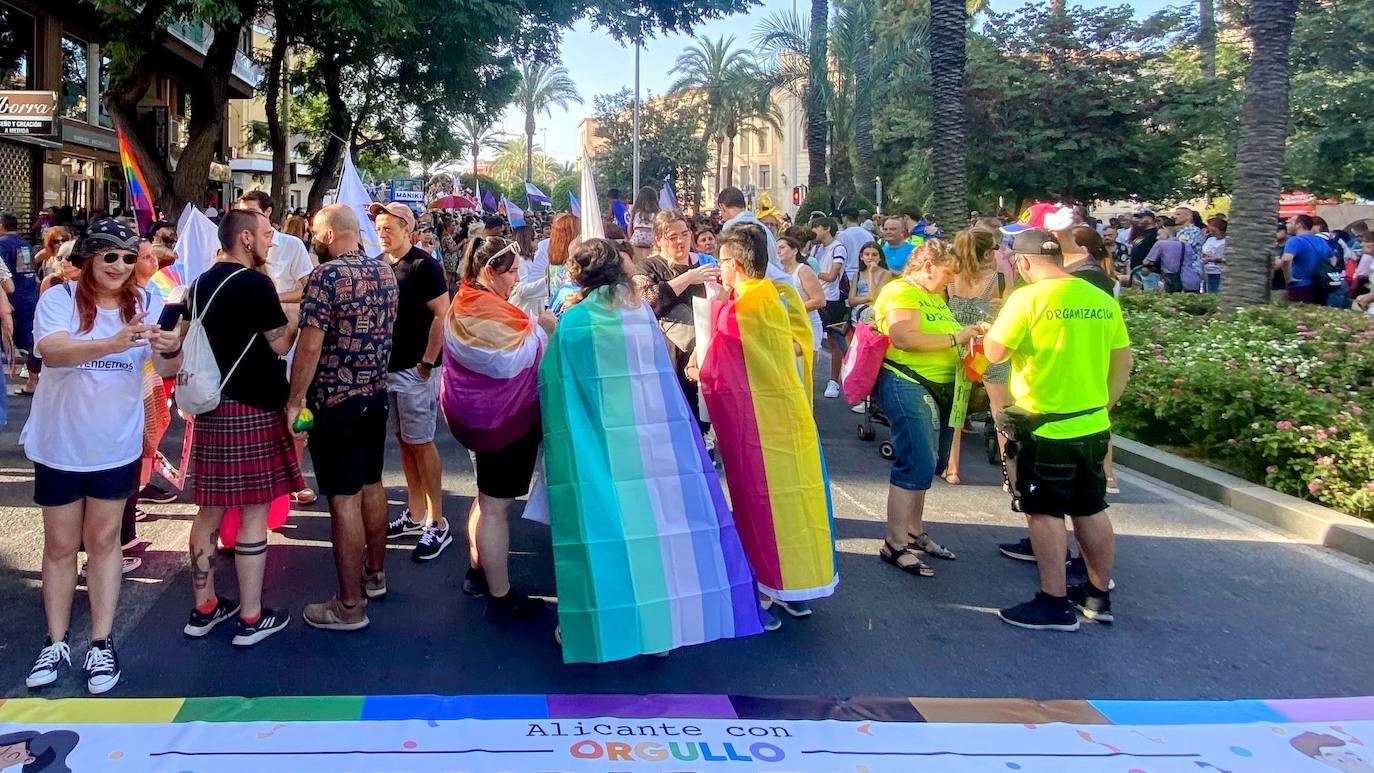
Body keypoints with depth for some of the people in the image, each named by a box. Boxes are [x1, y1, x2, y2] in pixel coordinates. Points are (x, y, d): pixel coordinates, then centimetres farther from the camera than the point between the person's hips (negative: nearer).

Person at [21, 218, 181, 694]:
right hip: (59, 444, -1)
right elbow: (52, 351, -29)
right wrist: (112, 344, -46)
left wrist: (170, 351, -35)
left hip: (116, 444, 2)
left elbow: (167, 370, -10)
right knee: (60, 544, 10)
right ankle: (57, 642, 21)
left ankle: (101, 644, 17)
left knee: (104, 540, 11)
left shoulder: (145, 304, -4)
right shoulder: (59, 300, -12)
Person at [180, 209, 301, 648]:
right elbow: (281, 344, -12)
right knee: (254, 513, 0)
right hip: (251, 409, -8)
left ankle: (204, 608, 24)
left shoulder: (201, 285, 11)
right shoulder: (254, 283, -14)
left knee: (210, 510, 14)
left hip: (209, 407, 8)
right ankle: (251, 619, 6)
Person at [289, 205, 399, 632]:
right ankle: (374, 573, 35)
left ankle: (350, 605, 2)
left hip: (335, 401, -8)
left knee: (344, 498, -3)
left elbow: (310, 345, -21)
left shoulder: (326, 276, -17)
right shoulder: (385, 272, 6)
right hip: (375, 394, 8)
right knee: (371, 485, 20)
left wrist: (295, 399, -15)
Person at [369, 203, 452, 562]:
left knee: (421, 443, -4)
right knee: (404, 441, 13)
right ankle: (415, 515, 23)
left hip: (415, 370, -7)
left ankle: (437, 525, 3)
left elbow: (442, 314, -14)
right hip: (386, 367, 7)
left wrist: (427, 362, -16)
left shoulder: (424, 265, -11)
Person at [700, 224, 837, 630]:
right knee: (796, 491, 13)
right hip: (792, 410, 6)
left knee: (761, 503, 3)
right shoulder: (784, 296, 2)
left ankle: (768, 593, 11)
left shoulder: (731, 313, -16)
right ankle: (798, 587, 24)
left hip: (755, 419, -6)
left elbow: (712, 377, -10)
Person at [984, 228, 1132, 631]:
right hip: (1092, 425, 6)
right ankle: (1099, 595, 27)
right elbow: (1123, 362, 9)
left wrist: (992, 330, 9)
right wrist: (1103, 405, 18)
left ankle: (1054, 604, 9)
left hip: (1045, 427, -6)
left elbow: (995, 353, -11)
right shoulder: (1102, 299, 3)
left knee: (1045, 511, 4)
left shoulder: (1029, 298, -15)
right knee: (1091, 509, 16)